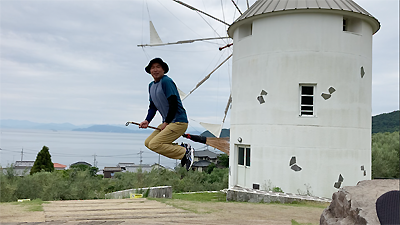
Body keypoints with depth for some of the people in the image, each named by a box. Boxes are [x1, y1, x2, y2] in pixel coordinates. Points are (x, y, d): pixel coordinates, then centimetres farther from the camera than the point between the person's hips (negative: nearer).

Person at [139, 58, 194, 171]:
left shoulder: (166, 81, -13)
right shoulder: (151, 85, 15)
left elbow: (174, 104, -18)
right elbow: (153, 107, 20)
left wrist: (166, 123, -13)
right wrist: (147, 121, 3)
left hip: (179, 122, -10)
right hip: (167, 123, 10)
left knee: (154, 144, -18)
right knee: (148, 142, 6)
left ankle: (185, 152, -7)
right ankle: (181, 148, 7)